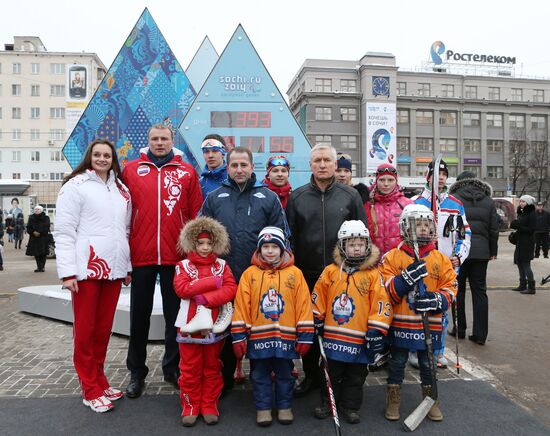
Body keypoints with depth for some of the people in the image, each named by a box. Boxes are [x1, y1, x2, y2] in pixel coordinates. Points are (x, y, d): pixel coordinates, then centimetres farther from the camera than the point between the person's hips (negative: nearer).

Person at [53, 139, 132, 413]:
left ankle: (99, 382, 25)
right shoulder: (76, 186, -1)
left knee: (104, 329, 12)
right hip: (87, 268, -5)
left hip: (114, 269, 5)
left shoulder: (121, 190, 16)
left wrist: (127, 266, 15)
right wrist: (67, 272, -11)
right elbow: (64, 232, -5)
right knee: (85, 330, 3)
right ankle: (91, 390, 14)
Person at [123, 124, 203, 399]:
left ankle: (173, 368, 29)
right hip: (140, 255, 1)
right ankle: (137, 372, 28)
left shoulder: (187, 172, 5)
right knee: (139, 315, 11)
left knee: (175, 314, 12)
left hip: (176, 255, 0)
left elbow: (196, 215, 3)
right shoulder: (131, 170, 6)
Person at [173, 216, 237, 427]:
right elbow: (181, 288, -17)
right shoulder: (183, 265, 0)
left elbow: (231, 289, -10)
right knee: (190, 369, 8)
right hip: (190, 325, -1)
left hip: (214, 326, 1)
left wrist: (206, 298, -21)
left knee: (212, 368, 12)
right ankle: (190, 406, 23)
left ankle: (209, 406, 25)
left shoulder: (221, 265, 4)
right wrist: (212, 282, -17)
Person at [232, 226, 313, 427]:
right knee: (260, 375, 13)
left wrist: (304, 336, -3)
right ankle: (263, 408, 30)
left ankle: (284, 407, 33)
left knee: (285, 374, 15)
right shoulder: (250, 273, -1)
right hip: (258, 337, 0)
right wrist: (239, 336, -4)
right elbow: (241, 307, -1)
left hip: (286, 337, 0)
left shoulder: (295, 273, -2)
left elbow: (304, 306, -2)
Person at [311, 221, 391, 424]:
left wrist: (376, 332, -10)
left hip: (359, 339, -1)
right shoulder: (331, 271, -2)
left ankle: (350, 406, 33)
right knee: (331, 374, 17)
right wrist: (316, 323, 8)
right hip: (333, 336, 2)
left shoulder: (373, 274, -8)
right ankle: (327, 403, 35)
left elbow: (381, 305, -8)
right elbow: (318, 299, 6)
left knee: (355, 376, 15)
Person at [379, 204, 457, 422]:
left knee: (428, 364, 17)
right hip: (401, 323, -2)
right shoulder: (392, 257, -6)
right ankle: (393, 402, 29)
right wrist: (406, 277, -27)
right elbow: (385, 288, -12)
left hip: (430, 324, 2)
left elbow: (450, 286, 2)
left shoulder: (440, 259, 2)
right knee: (397, 363, 12)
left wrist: (437, 300, -17)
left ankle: (431, 401, 37)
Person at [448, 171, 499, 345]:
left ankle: (459, 329, 16)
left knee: (458, 290, 9)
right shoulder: (489, 201, 8)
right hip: (481, 252, 3)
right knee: (479, 291, 8)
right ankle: (480, 333, 9)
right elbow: (494, 229, 8)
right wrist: (493, 251, 15)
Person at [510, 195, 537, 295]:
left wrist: (518, 226, -22)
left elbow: (531, 230, -16)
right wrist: (514, 225, -1)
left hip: (527, 243, -8)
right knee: (519, 263, 12)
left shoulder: (532, 214, -12)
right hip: (520, 242, 8)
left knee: (526, 264, -6)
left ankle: (532, 288, 1)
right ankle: (523, 285, 22)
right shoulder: (521, 212, 12)